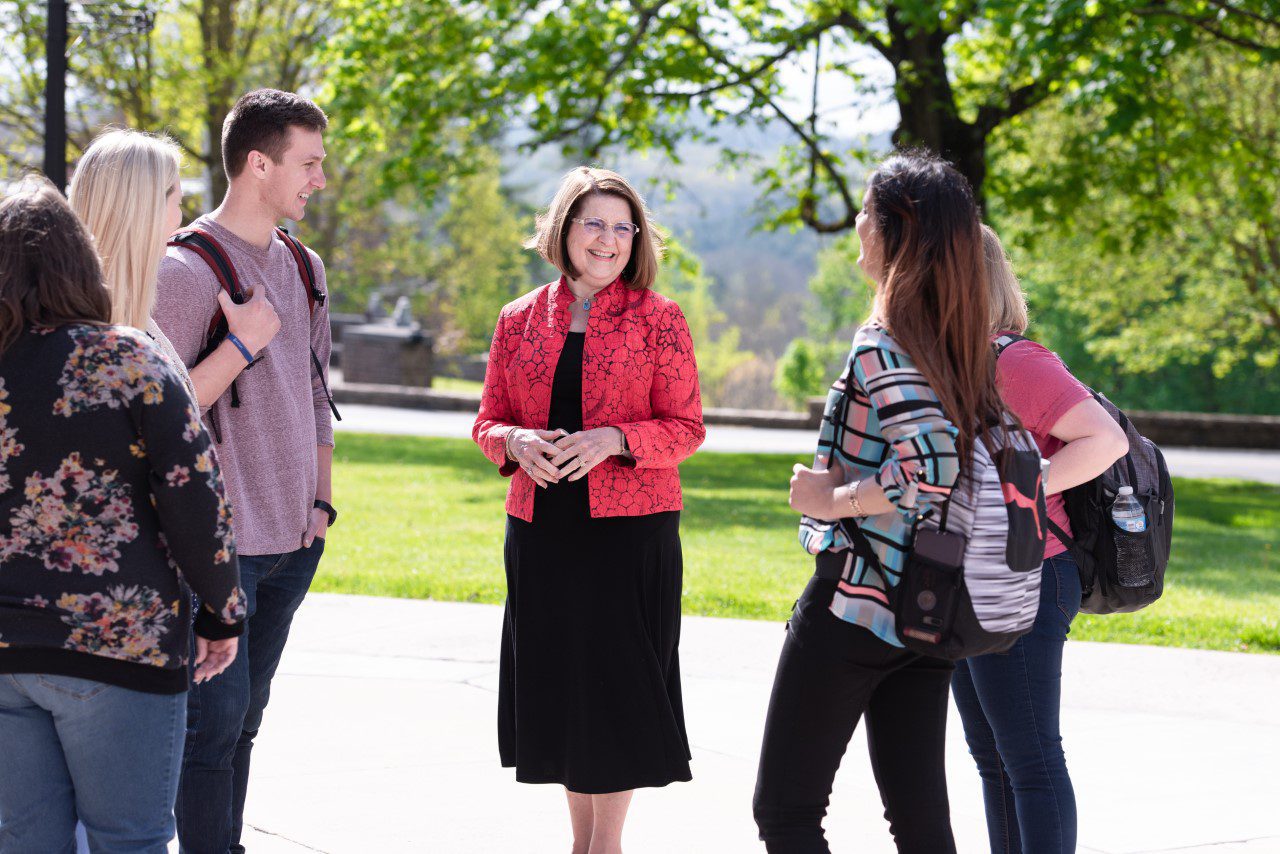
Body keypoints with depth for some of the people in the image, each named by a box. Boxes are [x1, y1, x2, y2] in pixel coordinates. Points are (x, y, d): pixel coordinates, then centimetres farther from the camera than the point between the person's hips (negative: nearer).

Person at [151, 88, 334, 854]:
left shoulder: (303, 267, 13)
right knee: (214, 722, -5)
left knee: (244, 720, 13)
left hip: (295, 541, 7)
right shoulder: (189, 269, -11)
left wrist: (320, 500, 14)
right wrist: (243, 343, -19)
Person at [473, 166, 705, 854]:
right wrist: (516, 443, -10)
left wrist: (614, 440, -18)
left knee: (618, 679, -3)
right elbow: (489, 419, 13)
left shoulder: (658, 320, 0)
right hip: (541, 530, 4)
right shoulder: (520, 320, 9)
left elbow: (686, 427, -2)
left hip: (629, 528, -3)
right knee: (558, 681, 8)